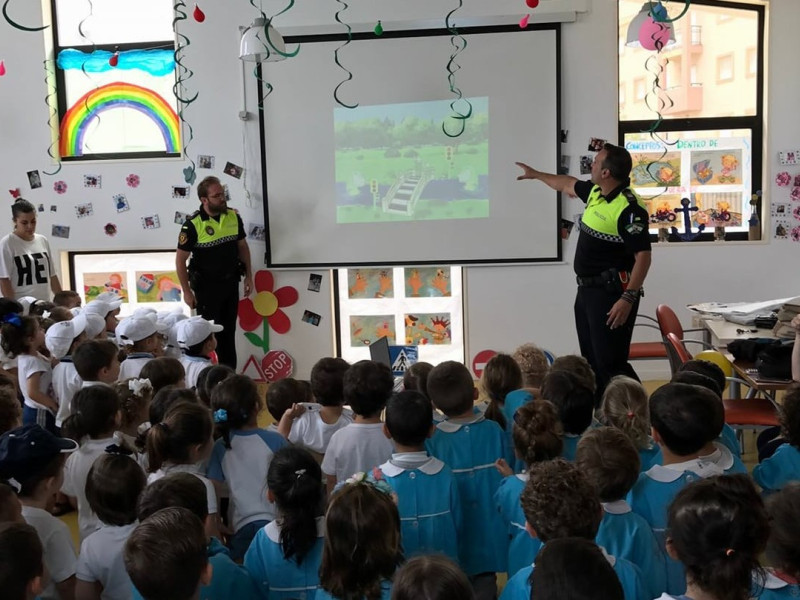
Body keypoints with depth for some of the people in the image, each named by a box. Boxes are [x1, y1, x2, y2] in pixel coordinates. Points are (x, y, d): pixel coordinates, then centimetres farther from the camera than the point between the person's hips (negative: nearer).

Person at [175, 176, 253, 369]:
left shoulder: (234, 216, -3)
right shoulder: (193, 224, -17)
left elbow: (242, 247, 10)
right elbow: (180, 259, -11)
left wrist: (249, 276, 8)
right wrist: (186, 291, -11)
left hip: (231, 282, 5)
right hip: (207, 286, -5)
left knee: (229, 331, 15)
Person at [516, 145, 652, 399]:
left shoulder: (630, 208, -21)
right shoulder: (595, 192, 7)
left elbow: (643, 256, -23)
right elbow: (567, 184, 29)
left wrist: (628, 298, -28)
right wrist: (537, 174, 40)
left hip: (612, 293, -10)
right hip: (587, 290, 10)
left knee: (610, 362, -13)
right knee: (591, 359, 14)